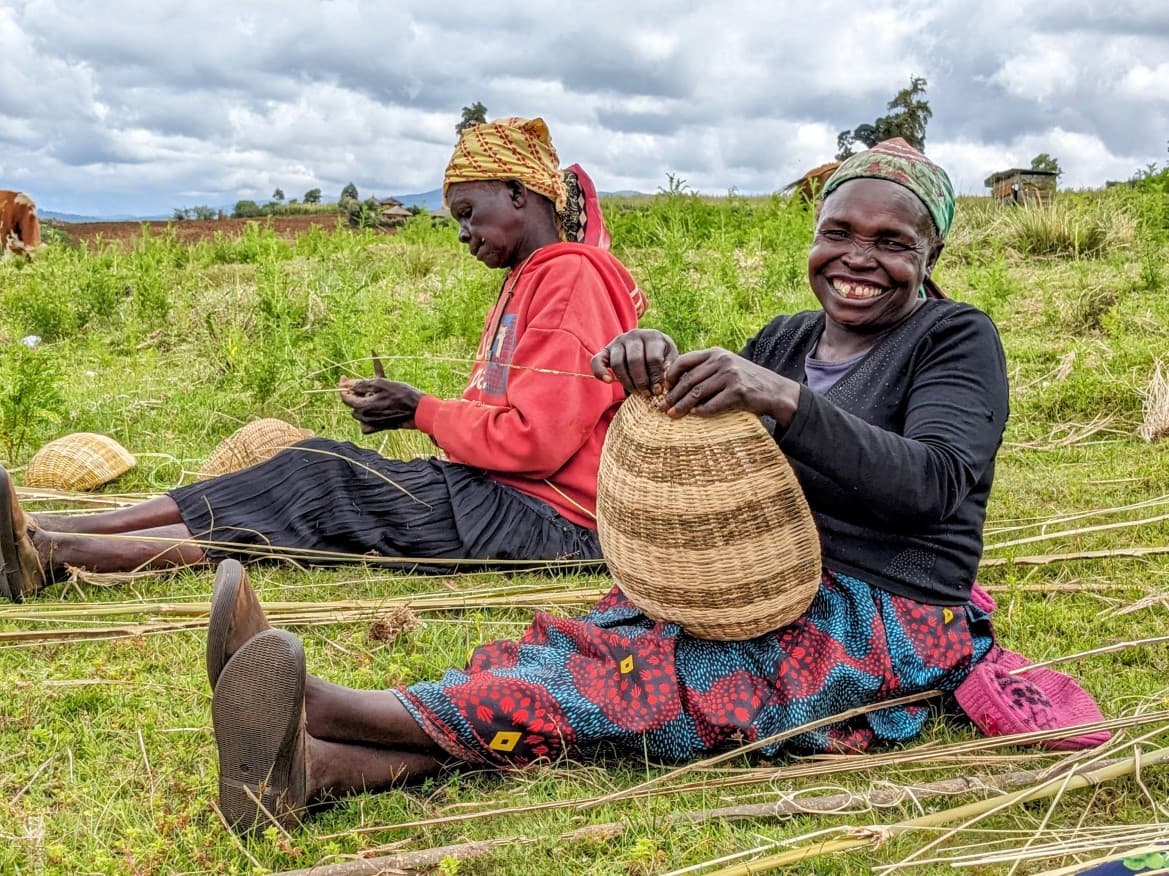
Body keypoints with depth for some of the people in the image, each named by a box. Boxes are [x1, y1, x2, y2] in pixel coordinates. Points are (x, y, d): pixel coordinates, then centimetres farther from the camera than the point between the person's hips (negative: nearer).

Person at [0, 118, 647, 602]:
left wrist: (420, 411, -8)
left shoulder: (573, 277, -12)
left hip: (543, 517, -8)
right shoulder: (532, 278, 21)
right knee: (317, 469, -6)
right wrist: (414, 411, 1)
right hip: (499, 490, 9)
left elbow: (534, 440, -19)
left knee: (322, 497, -18)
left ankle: (56, 550, -21)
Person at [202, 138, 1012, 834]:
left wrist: (784, 399, -34)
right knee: (584, 642, -23)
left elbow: (936, 484, -20)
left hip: (882, 624, -5)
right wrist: (655, 367, -19)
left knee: (639, 676, -30)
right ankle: (318, 767, -44)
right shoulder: (787, 338, 16)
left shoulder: (957, 339, -2)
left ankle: (334, 711, -45)